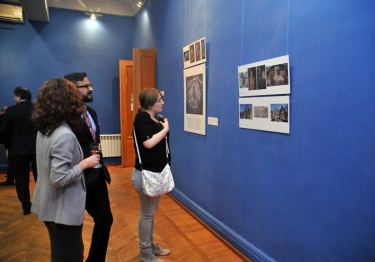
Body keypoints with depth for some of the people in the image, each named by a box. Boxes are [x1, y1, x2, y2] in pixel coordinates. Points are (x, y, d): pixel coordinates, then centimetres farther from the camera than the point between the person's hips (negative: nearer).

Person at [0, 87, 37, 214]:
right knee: (40, 177, 12)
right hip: (37, 147, 2)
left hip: (18, 149, -2)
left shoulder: (11, 110, -7)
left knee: (21, 179, 9)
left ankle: (26, 207, 14)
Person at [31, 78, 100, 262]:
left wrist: (79, 161, 9)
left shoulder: (44, 129, 1)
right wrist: (84, 164, -17)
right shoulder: (65, 135, -26)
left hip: (49, 205, 9)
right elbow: (59, 179, -28)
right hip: (63, 209, -9)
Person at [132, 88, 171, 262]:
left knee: (151, 212, 20)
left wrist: (164, 127, 0)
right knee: (147, 213, 5)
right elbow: (149, 143, -28)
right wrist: (165, 129, -17)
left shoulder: (155, 119, 10)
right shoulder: (142, 119, -14)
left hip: (156, 173, 9)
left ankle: (151, 245, 37)